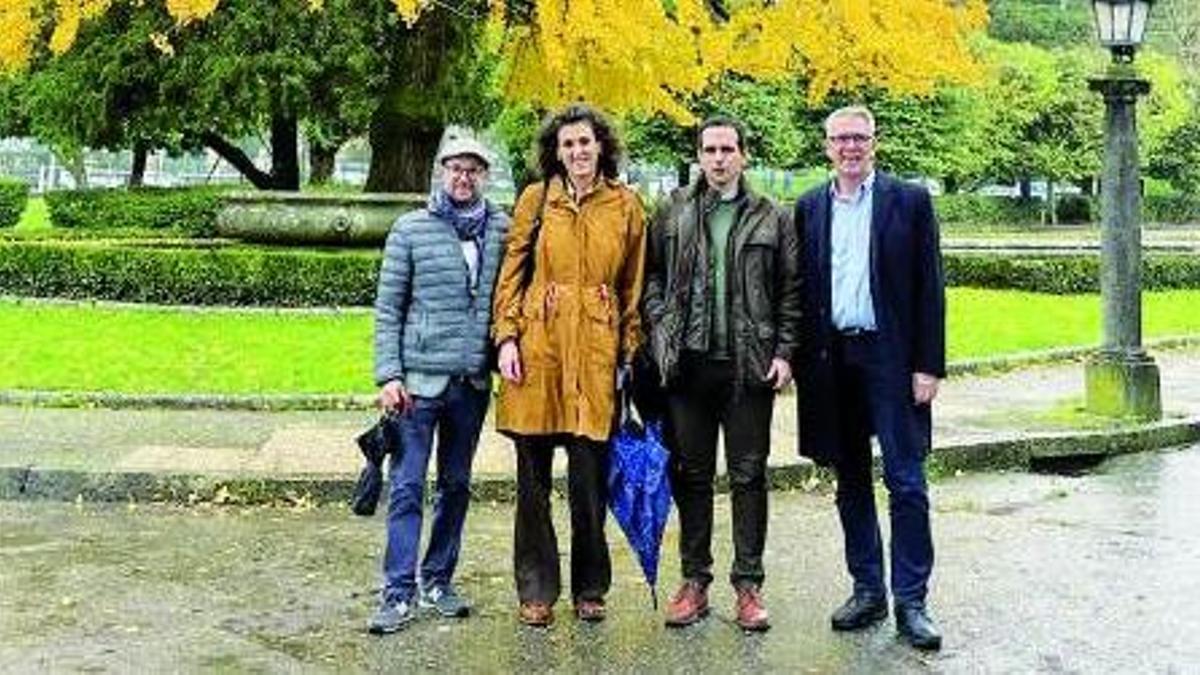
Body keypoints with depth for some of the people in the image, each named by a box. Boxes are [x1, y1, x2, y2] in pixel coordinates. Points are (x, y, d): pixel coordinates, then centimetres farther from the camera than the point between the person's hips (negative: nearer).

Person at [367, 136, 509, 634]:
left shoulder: (502, 229, 5)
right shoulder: (411, 229, 0)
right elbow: (387, 308, 0)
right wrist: (388, 375, -6)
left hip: (474, 382, 3)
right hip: (420, 380, -3)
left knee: (457, 485, 11)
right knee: (407, 487, -2)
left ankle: (438, 581, 23)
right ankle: (398, 593, 4)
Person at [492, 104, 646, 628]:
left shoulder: (626, 206, 7)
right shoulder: (536, 199, 6)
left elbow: (634, 288, 9)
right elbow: (511, 273, 6)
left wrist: (630, 353, 4)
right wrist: (506, 337, -4)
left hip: (596, 351, 0)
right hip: (538, 348, 0)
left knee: (590, 477, 3)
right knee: (532, 476, 5)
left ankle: (590, 588, 20)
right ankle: (536, 590, 18)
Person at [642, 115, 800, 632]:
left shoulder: (772, 219, 5)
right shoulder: (674, 213, 7)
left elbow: (792, 291, 4)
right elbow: (651, 274, 9)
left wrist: (785, 352, -3)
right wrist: (660, 328, -4)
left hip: (749, 365, -1)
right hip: (689, 362, 1)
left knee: (749, 475, 4)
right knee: (691, 473, 8)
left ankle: (748, 585, 14)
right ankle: (694, 580, 19)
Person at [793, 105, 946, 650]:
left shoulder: (910, 201, 1)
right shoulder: (809, 207, 10)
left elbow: (930, 287, -2)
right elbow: (802, 288, 10)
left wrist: (929, 365, -8)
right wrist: (801, 360, 2)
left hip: (891, 356, -3)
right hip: (832, 357, 4)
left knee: (906, 483, -3)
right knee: (851, 482, 11)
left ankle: (911, 601, 5)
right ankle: (867, 590, 22)